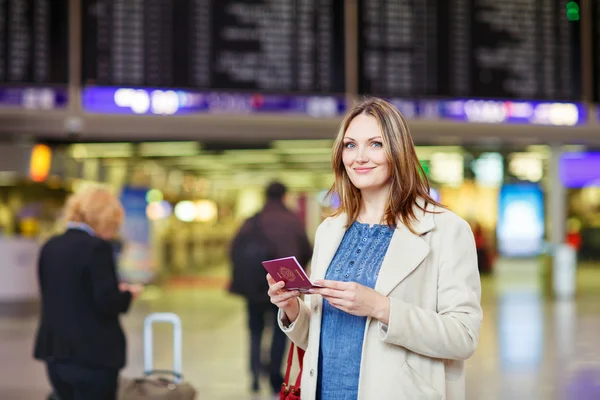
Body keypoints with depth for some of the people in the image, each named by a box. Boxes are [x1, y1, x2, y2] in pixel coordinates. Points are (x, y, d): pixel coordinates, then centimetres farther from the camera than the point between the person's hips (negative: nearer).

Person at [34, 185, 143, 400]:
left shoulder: (50, 247, 8)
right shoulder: (96, 247, -16)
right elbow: (107, 302, -20)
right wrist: (128, 293, 0)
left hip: (55, 352, 7)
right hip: (94, 355, -7)